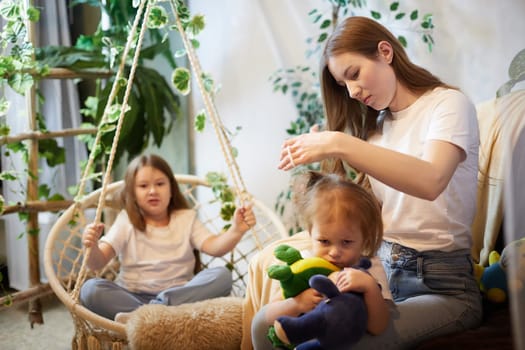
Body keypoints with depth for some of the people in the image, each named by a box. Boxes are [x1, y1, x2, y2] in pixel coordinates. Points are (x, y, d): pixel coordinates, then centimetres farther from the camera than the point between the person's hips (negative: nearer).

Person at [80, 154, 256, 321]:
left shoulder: (186, 218, 9)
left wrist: (235, 231, -28)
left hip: (179, 294, 1)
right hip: (133, 295, -1)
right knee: (90, 289, -25)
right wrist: (91, 246, -28)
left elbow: (214, 247, -7)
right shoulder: (126, 222, 6)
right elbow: (98, 262, -4)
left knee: (222, 276, -25)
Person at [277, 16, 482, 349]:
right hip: (380, 268, 6)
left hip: (441, 284, -5)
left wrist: (340, 144, -32)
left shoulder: (449, 103, -6)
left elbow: (430, 181, -29)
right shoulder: (375, 125, 14)